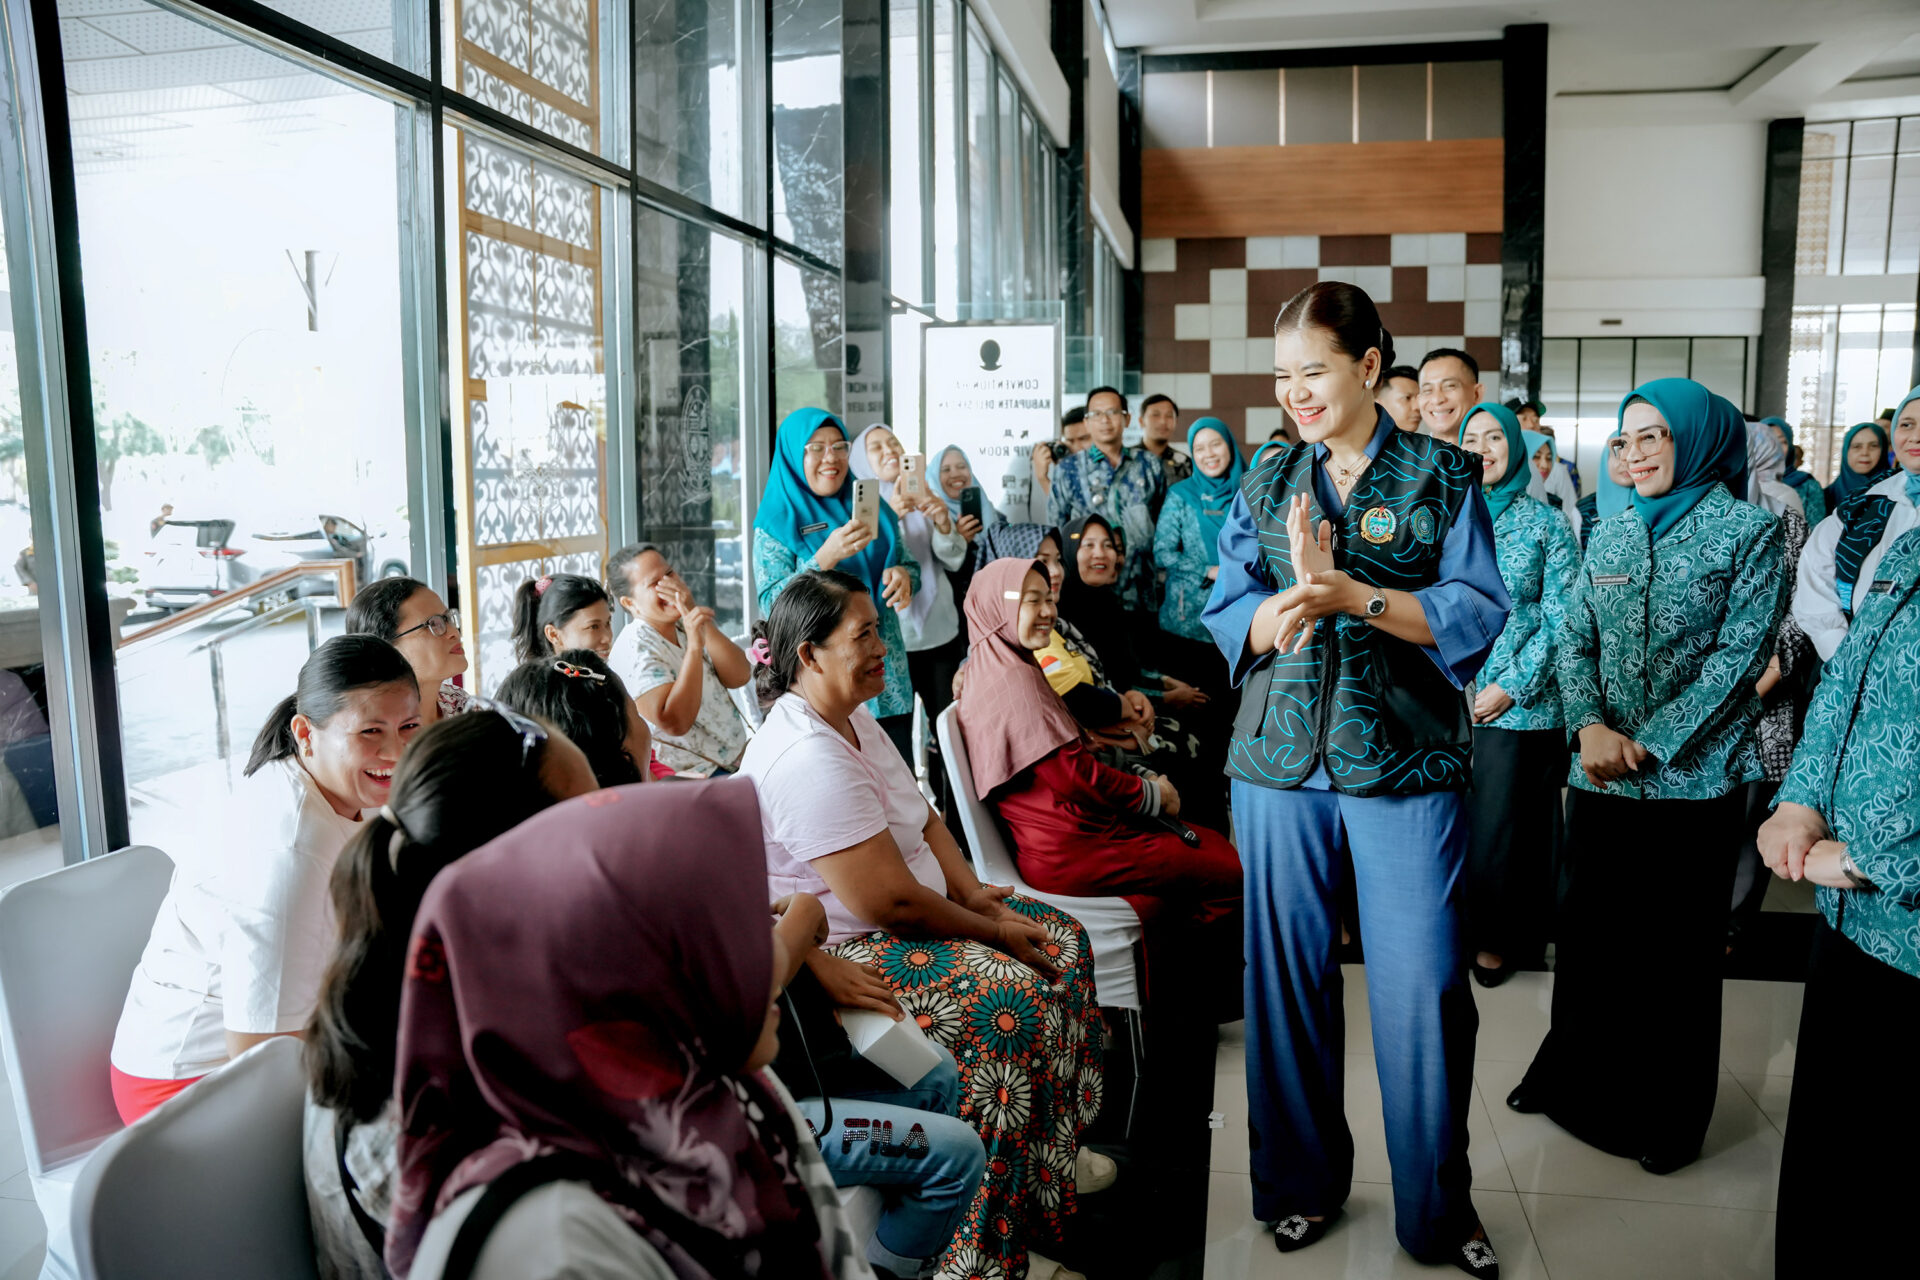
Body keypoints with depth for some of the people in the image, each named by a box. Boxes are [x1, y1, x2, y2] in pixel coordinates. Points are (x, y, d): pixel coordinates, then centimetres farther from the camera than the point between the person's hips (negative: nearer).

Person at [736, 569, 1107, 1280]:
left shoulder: (850, 716, 5)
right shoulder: (807, 759, -28)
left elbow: (925, 820, 12)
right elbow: (891, 903, -28)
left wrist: (978, 895, -2)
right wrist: (989, 931, -15)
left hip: (887, 922, 11)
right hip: (836, 954, -11)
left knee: (1063, 940, 7)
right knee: (1013, 997, -24)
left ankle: (1058, 1159, 22)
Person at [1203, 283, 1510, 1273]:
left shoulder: (1442, 476, 2)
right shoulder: (1267, 484, 10)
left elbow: (1478, 614, -7)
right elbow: (1229, 620, 4)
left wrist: (1356, 596, -18)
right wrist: (1289, 602, -16)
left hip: (1407, 765, -2)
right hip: (1279, 763, 3)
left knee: (1423, 989, 0)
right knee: (1286, 975, 10)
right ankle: (1302, 1182, 30)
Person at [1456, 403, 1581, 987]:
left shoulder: (1547, 523, 1)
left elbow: (1561, 619, -4)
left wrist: (1512, 687, -12)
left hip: (1519, 702, -2)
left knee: (1505, 820, 2)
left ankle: (1500, 937, 19)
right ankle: (1450, 926, 21)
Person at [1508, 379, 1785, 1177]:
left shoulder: (1749, 530, -4)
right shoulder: (1611, 533, 9)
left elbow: (1741, 653, -10)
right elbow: (1576, 637, 6)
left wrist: (1651, 744, -14)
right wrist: (1590, 725, -11)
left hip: (1695, 775, -4)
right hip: (1601, 774, 4)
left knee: (1682, 947, 7)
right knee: (1588, 931, 13)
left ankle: (1671, 1114, 23)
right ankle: (1575, 1076, 32)